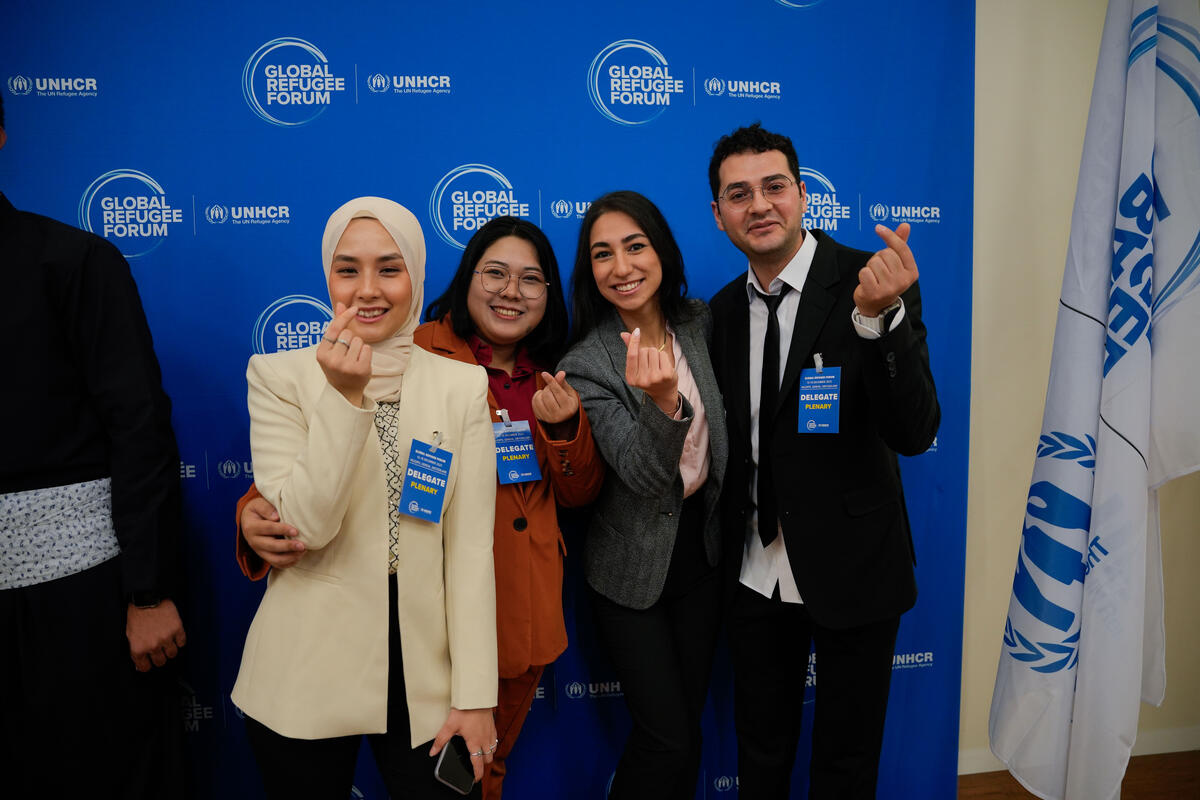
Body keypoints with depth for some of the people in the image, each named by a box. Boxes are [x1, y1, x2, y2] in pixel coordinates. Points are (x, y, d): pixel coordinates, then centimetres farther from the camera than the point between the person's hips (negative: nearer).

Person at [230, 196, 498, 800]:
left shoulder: (462, 386, -2)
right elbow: (306, 526, -14)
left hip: (422, 666, 1)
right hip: (306, 678, 0)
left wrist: (474, 695, -8)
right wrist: (344, 397, -23)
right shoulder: (278, 376, -4)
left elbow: (471, 548, -6)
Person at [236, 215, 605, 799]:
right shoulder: (416, 355, -10)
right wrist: (260, 512, -35)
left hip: (527, 612, 5)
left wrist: (563, 426, -11)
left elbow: (580, 494, 8)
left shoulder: (552, 380, 7)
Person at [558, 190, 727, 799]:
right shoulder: (586, 365, -17)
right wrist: (662, 403, -41)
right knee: (667, 737, 1)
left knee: (688, 721, 16)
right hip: (633, 571, -5)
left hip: (702, 552, 5)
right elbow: (644, 477, -24)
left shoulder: (700, 324, -2)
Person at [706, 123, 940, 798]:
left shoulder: (874, 285, -15)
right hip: (756, 571, 4)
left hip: (850, 567, -4)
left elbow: (914, 433, -25)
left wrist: (878, 318, -38)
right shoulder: (725, 309, 2)